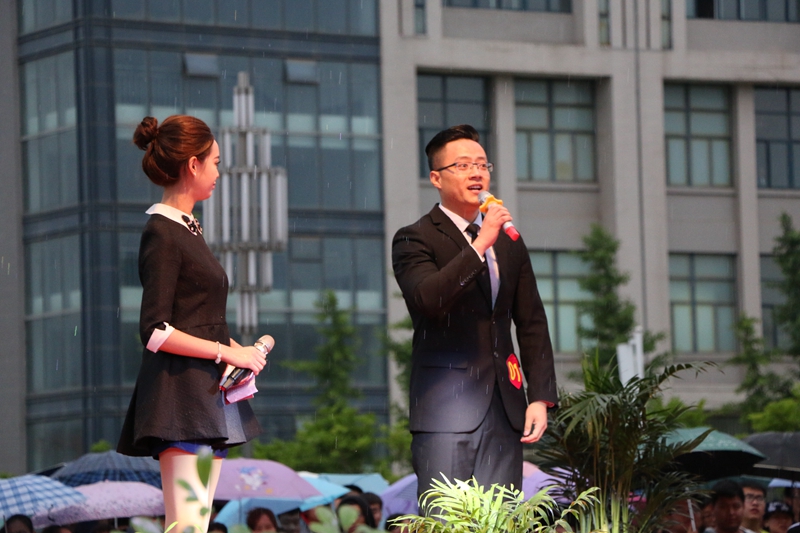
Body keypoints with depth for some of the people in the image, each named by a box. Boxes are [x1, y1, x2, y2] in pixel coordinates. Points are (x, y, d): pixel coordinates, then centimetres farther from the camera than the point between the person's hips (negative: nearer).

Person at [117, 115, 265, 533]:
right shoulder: (162, 233, -10)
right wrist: (227, 352, -11)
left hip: (209, 397, 9)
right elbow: (155, 333, -16)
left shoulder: (188, 229, 18)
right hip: (179, 394, -9)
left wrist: (238, 349, 7)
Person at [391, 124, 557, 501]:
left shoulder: (509, 243, 19)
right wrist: (480, 245, -18)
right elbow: (428, 299, -18)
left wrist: (542, 397, 8)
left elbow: (532, 324, 18)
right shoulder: (414, 240, 1)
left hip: (504, 409, 5)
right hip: (446, 409, -5)